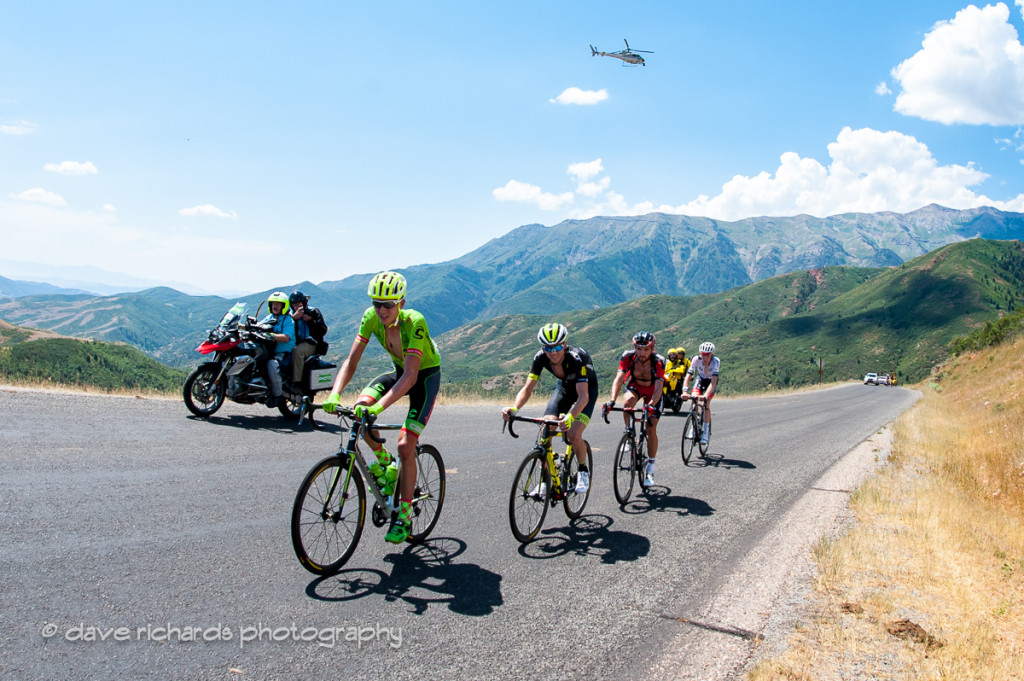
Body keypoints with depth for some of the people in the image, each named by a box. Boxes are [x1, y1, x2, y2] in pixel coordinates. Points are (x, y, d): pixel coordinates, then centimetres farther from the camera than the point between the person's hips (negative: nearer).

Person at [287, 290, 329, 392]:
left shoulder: (314, 312, 6)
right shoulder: (291, 314, 17)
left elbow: (323, 330, -2)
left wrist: (310, 321, -12)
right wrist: (293, 318, -14)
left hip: (312, 343, -4)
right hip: (296, 343, 4)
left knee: (297, 350, -35)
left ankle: (297, 383, -37)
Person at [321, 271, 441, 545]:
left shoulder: (414, 322, -33)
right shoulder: (371, 317, -17)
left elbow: (411, 375, -38)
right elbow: (351, 361, -18)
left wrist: (380, 406, -50)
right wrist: (334, 395, -34)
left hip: (426, 376, -5)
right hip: (399, 372, 6)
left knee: (405, 446, -15)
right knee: (359, 409, -20)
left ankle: (404, 517, -1)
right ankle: (384, 463, 7)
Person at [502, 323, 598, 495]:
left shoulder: (577, 357, -37)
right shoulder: (540, 357, -25)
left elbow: (583, 395, -44)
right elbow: (528, 387, -26)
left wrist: (570, 416, -62)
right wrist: (514, 408, -45)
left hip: (587, 389, -4)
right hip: (564, 387, 4)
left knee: (573, 435, -22)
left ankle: (583, 471, 8)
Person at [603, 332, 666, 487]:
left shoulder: (658, 361, -33)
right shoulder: (628, 357, -29)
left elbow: (659, 387, -41)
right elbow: (618, 379, -36)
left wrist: (651, 405, -58)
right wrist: (612, 401, -52)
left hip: (652, 391, -1)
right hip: (635, 385, 1)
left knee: (651, 430, -8)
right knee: (627, 404, -34)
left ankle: (650, 469, 5)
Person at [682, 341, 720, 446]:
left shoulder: (715, 361, -34)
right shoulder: (696, 359, -29)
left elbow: (714, 380, -42)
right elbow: (688, 376, -34)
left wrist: (706, 395, -55)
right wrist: (685, 391, -48)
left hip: (711, 382, -2)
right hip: (700, 379, 2)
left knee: (706, 404, -20)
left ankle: (706, 433, -12)